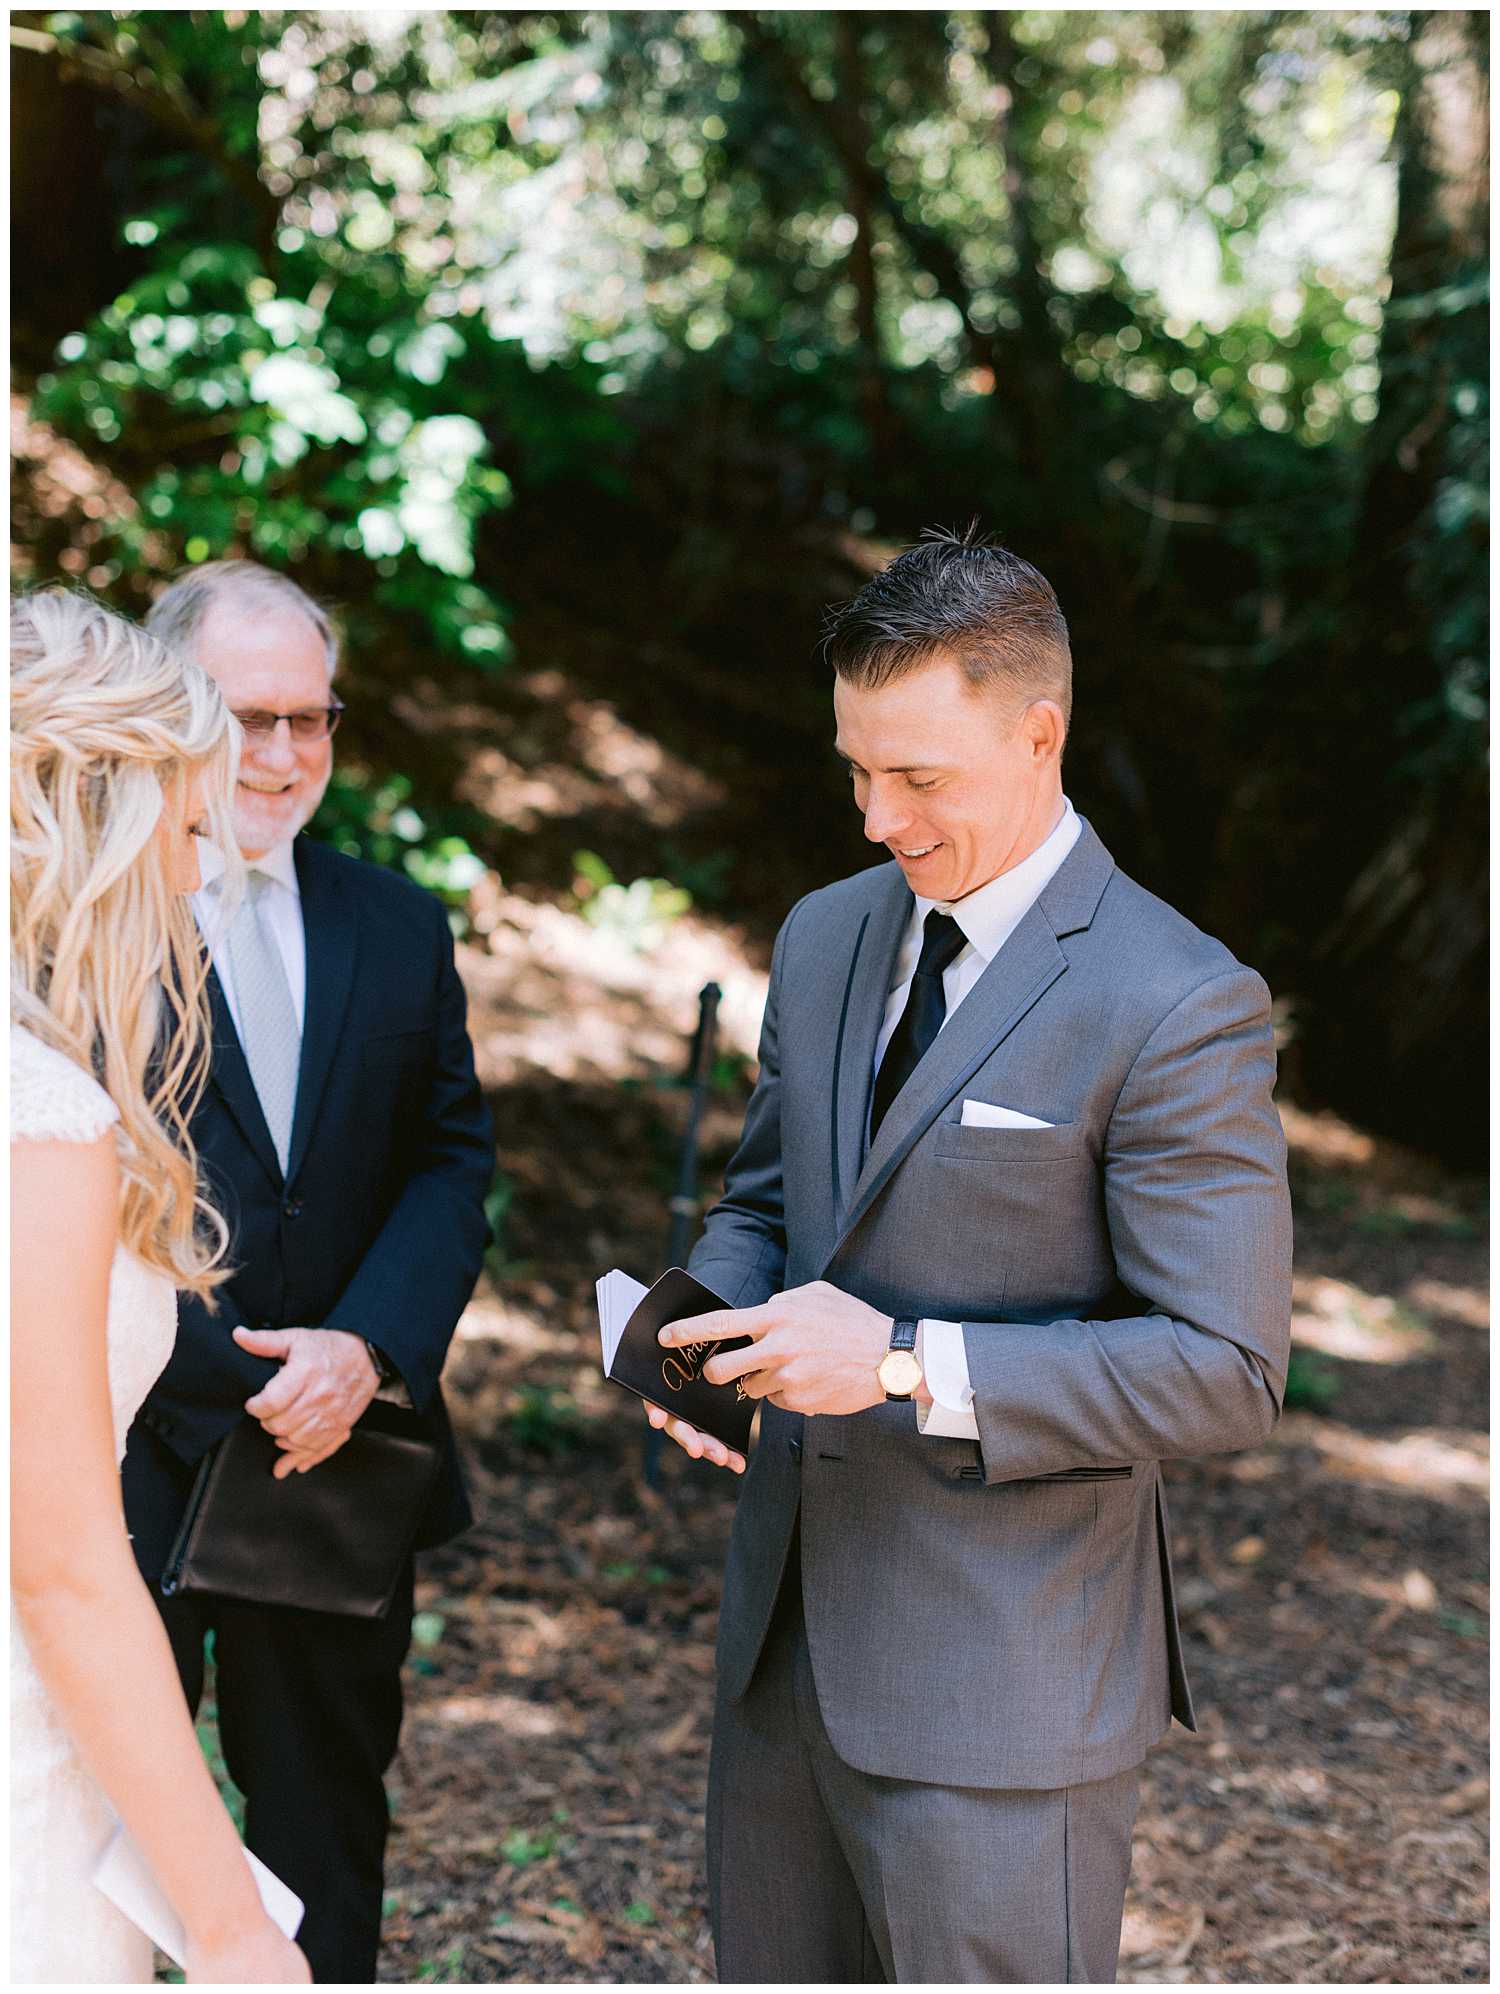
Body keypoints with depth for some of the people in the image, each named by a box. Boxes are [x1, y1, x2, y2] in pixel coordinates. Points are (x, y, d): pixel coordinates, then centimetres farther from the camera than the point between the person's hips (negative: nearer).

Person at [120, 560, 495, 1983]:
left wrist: (366, 1349, -15)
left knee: (326, 1801, 16)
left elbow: (451, 1158, 2)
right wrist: (238, 1381, -18)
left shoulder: (394, 927, 8)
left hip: (339, 1443, 4)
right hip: (122, 1452, -4)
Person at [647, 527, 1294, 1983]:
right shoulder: (826, 937, 8)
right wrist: (709, 1319, -4)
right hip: (788, 1630, 7)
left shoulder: (1173, 1006, -16)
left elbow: (1226, 1371, -17)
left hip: (1002, 1678, -7)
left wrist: (909, 1365, -24)